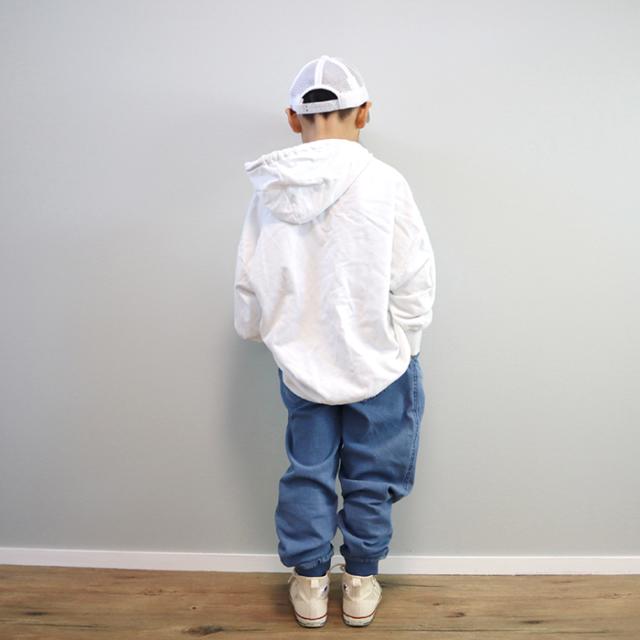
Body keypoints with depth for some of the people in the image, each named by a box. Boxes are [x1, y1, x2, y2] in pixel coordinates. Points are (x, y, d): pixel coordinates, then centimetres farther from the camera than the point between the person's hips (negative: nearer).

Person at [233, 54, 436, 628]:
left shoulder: (270, 191, -6)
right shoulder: (384, 183, -15)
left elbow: (250, 285, 2)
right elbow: (414, 283, -12)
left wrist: (271, 335, 19)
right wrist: (402, 346, 4)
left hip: (302, 365, 3)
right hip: (378, 362, -2)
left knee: (308, 473, 17)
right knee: (370, 478, 15)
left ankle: (309, 584, 31)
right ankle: (361, 585, 32)